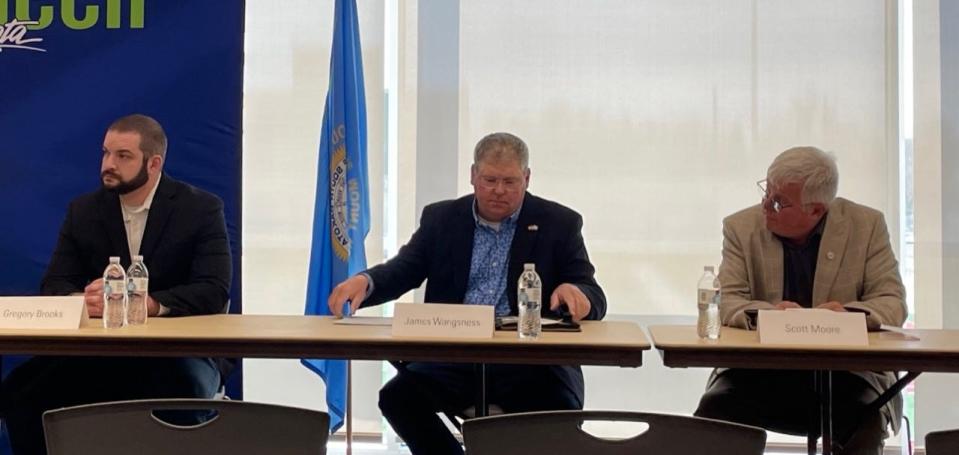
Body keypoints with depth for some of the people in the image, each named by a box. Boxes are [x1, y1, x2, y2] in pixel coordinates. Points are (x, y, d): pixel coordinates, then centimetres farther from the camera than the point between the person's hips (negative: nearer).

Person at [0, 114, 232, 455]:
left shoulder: (201, 208, -4)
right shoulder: (83, 210, 8)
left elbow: (214, 291, -13)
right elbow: (54, 286, 4)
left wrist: (143, 303, -28)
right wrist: (83, 299, -22)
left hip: (177, 352, -3)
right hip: (98, 351, 4)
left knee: (182, 392, -37)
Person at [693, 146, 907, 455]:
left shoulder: (866, 225, 1)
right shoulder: (742, 227, 2)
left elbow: (892, 303, -1)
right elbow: (726, 302, -4)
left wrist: (849, 314, -25)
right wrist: (764, 313, -27)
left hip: (845, 373, 0)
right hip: (758, 373, 1)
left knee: (866, 428, -31)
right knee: (712, 414, -26)